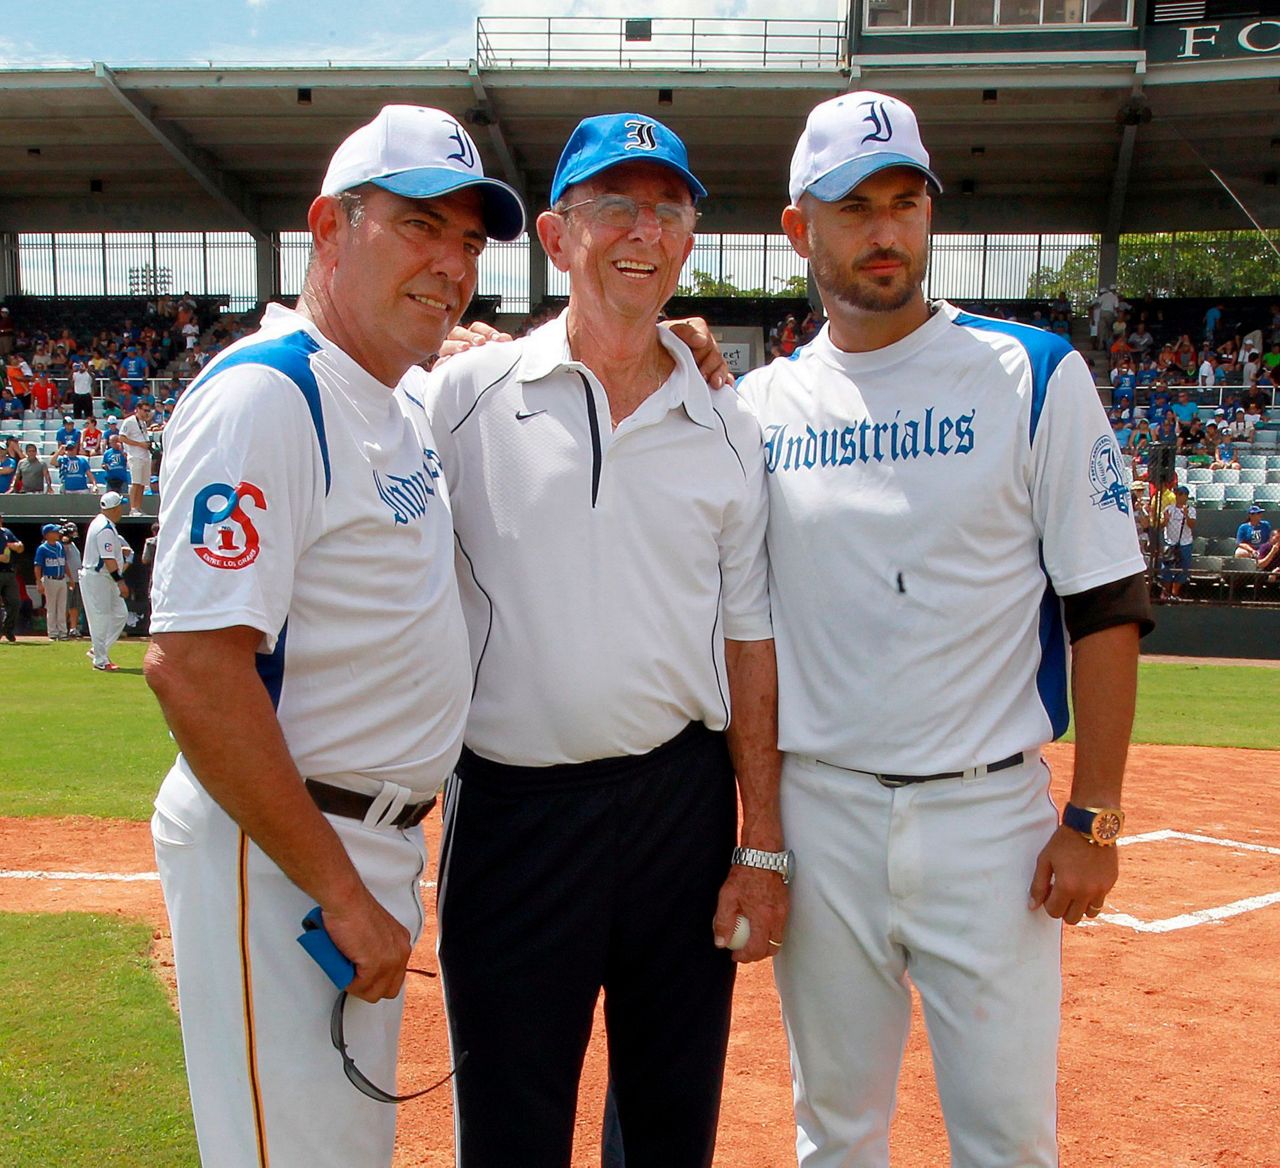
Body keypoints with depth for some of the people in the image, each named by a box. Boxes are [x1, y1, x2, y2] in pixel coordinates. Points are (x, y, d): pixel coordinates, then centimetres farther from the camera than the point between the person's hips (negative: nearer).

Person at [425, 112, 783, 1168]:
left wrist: (762, 846, 3)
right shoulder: (468, 394, 0)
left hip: (683, 797, 3)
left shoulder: (728, 430, 7)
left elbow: (747, 641, 6)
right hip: (513, 804, -2)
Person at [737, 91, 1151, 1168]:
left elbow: (1106, 607, -4)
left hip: (989, 815, -2)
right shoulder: (760, 405, 5)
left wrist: (1094, 817, -8)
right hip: (815, 816, 3)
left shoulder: (1037, 376, -3)